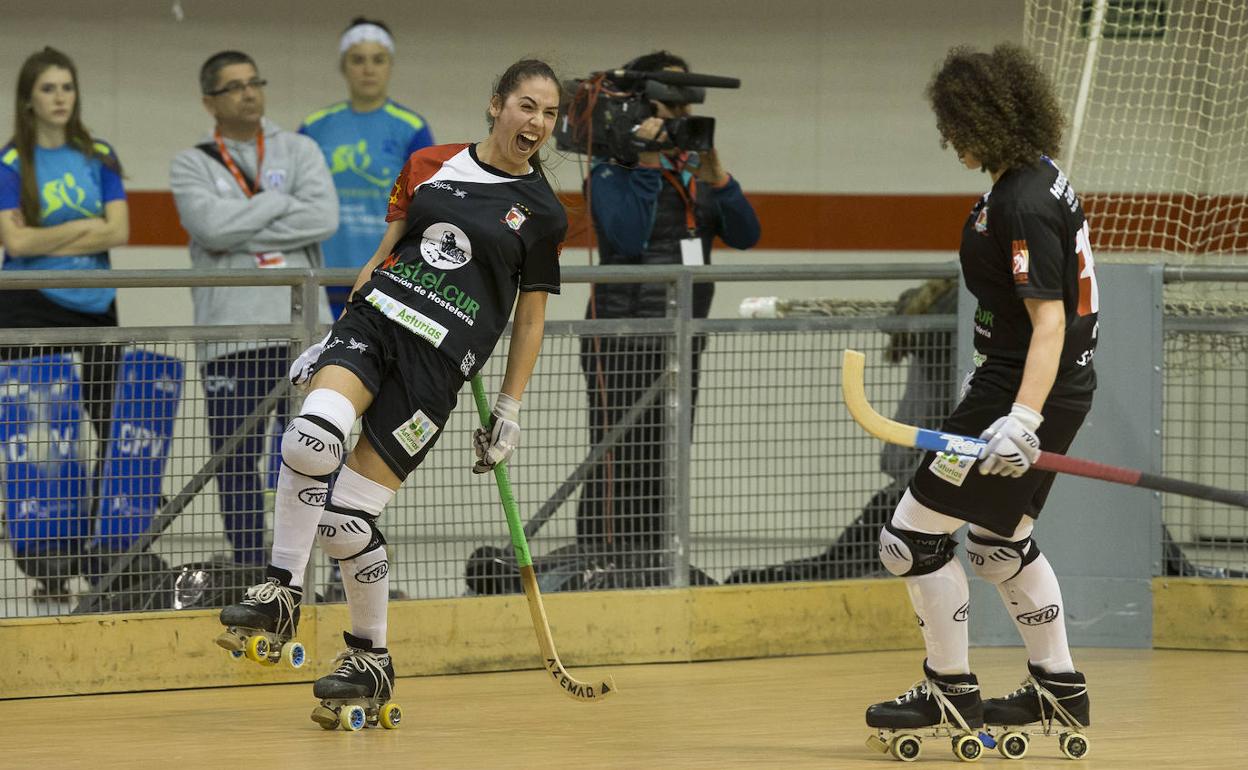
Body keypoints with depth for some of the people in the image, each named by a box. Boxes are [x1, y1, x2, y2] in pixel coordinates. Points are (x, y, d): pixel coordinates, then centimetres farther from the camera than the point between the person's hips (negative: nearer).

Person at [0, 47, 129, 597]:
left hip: (94, 306, 3)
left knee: (115, 428, 0)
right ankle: (46, 561, 3)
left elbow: (118, 231, -3)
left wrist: (48, 240, -11)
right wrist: (85, 227, -8)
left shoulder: (100, 158, 7)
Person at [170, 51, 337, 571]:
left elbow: (323, 218, -7)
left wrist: (241, 234, -9)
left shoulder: (299, 151, 11)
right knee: (236, 460, 1)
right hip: (229, 335, 0)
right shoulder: (191, 166, 8)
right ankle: (251, 572, 9)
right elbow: (213, 227, -12)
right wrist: (281, 201, -5)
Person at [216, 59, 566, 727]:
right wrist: (332, 334, 18)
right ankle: (281, 597, -13)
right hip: (374, 319, 2)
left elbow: (530, 318, 10)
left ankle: (371, 659, 13)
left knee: (346, 517, -9)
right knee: (312, 436, -29)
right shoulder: (429, 165, 10)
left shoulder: (542, 212, 5)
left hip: (438, 360, -2)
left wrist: (508, 413, 9)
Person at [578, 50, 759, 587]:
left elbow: (744, 235, 4)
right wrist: (646, 164, -19)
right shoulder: (612, 168, -6)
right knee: (619, 471, -9)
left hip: (682, 340, 7)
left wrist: (715, 175, -10)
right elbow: (628, 238, -21)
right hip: (624, 336, -7)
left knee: (664, 468, 8)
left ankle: (656, 573, 12)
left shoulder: (693, 168, 13)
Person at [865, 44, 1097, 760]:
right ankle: (1059, 690, 31)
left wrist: (1023, 420, -36)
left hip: (1025, 388, -11)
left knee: (914, 536, -4)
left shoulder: (1022, 205, -23)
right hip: (1065, 386, 11)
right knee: (1001, 537, 24)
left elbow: (1049, 319, -28)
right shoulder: (1039, 175, 8)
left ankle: (951, 695, 6)